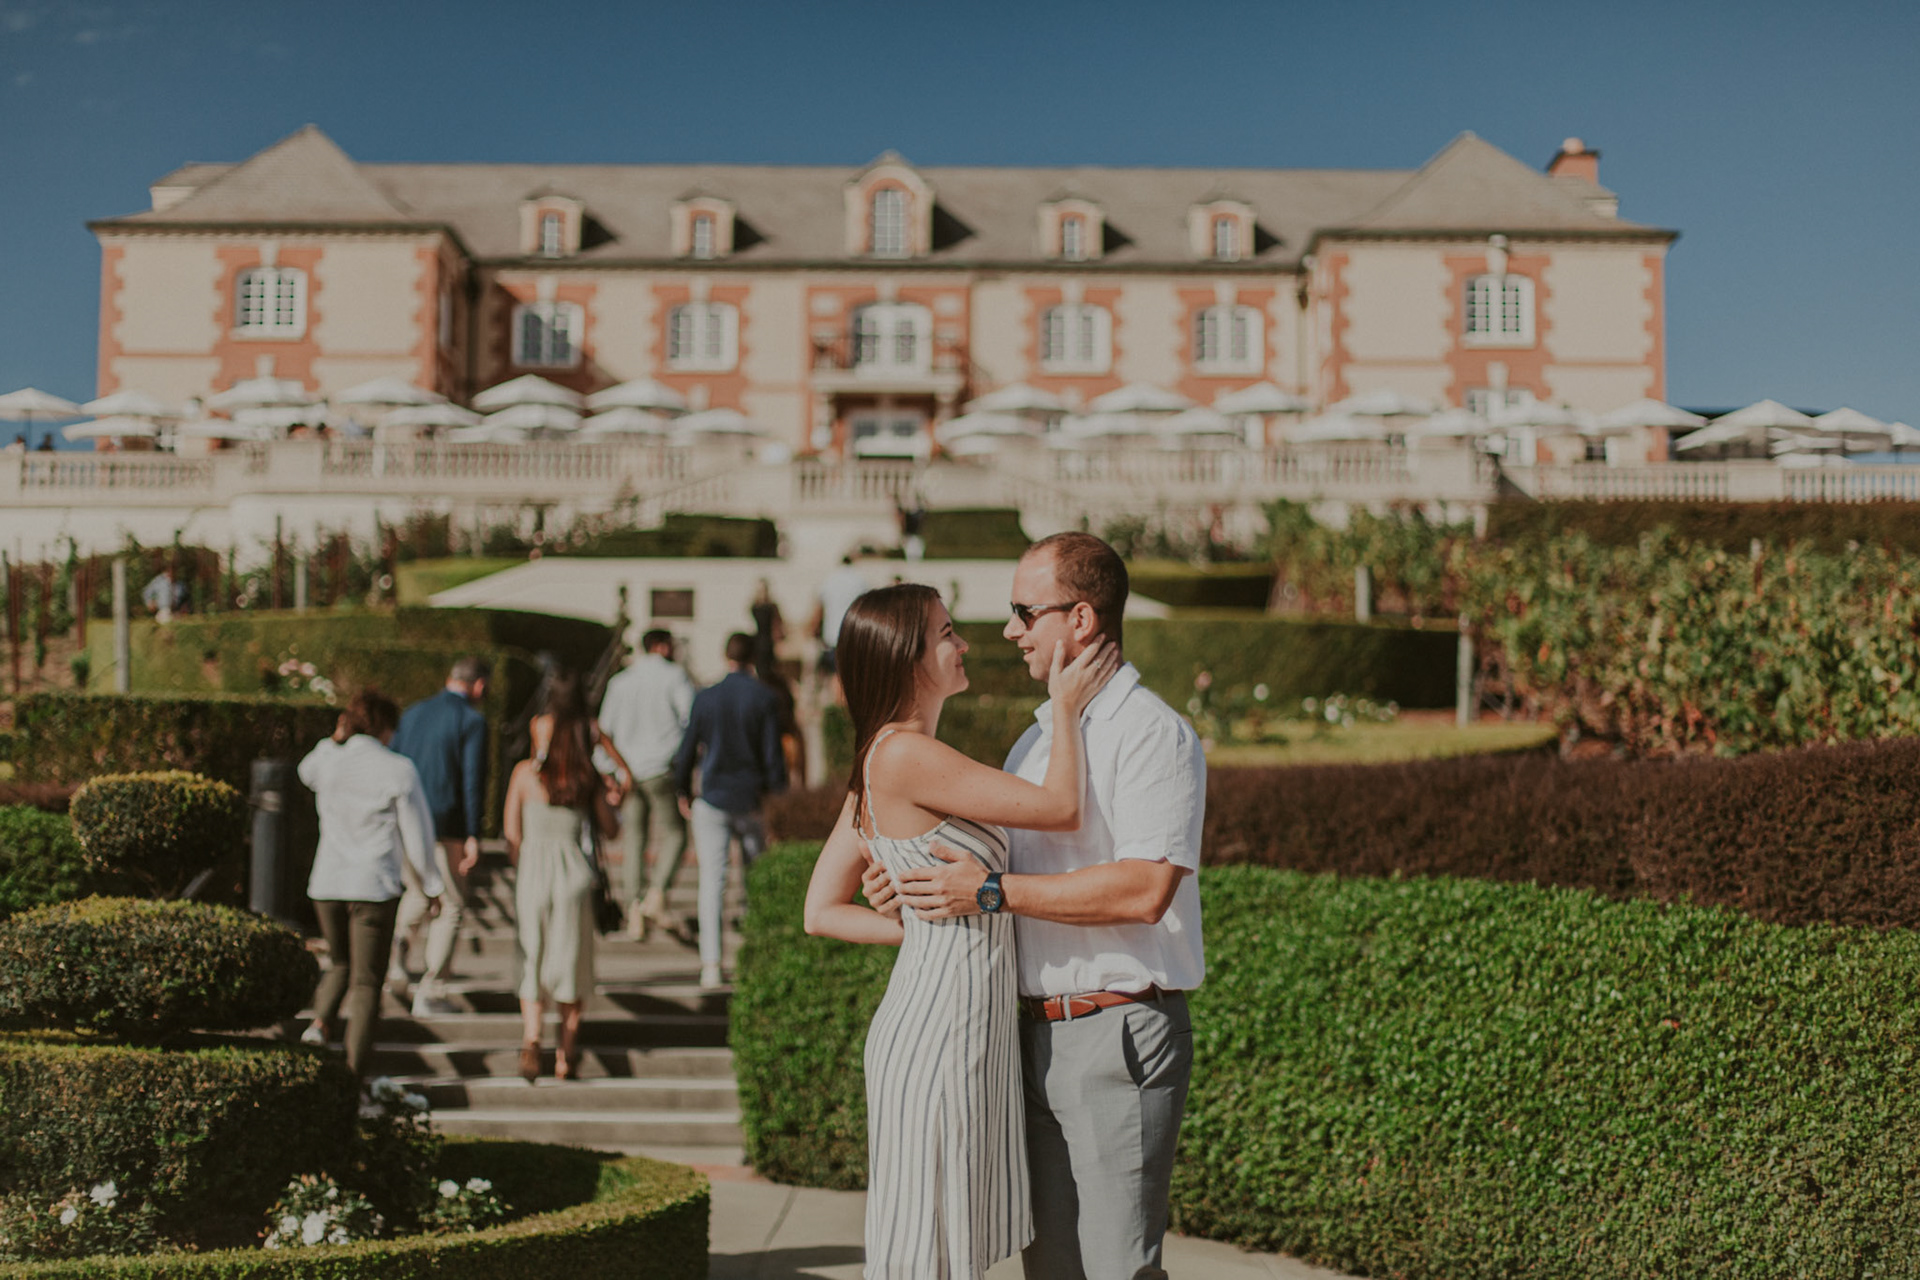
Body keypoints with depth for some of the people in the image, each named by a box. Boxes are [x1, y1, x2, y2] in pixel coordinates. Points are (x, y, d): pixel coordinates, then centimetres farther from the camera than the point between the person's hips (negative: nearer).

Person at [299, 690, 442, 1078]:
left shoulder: (327, 760, 2)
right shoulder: (398, 769, -7)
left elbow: (306, 771, 30)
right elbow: (416, 832, -2)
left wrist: (336, 738, 16)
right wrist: (430, 883, 10)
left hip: (327, 885, 3)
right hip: (375, 886, -3)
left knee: (340, 963, 26)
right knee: (365, 979, 3)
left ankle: (322, 1019, 2)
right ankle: (354, 1068, -1)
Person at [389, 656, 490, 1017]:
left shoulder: (413, 713, 11)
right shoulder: (472, 720, -7)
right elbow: (473, 780, -14)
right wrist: (473, 836, -14)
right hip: (445, 826, -6)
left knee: (419, 893, 28)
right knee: (451, 908, 8)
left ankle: (398, 943, 2)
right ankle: (430, 994, 6)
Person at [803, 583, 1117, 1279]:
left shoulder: (880, 761, 12)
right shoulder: (905, 756, -18)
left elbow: (822, 911, 16)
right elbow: (1060, 807, -15)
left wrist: (935, 927, 10)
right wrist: (1065, 708, -2)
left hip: (966, 1025, 10)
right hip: (937, 1030, -10)